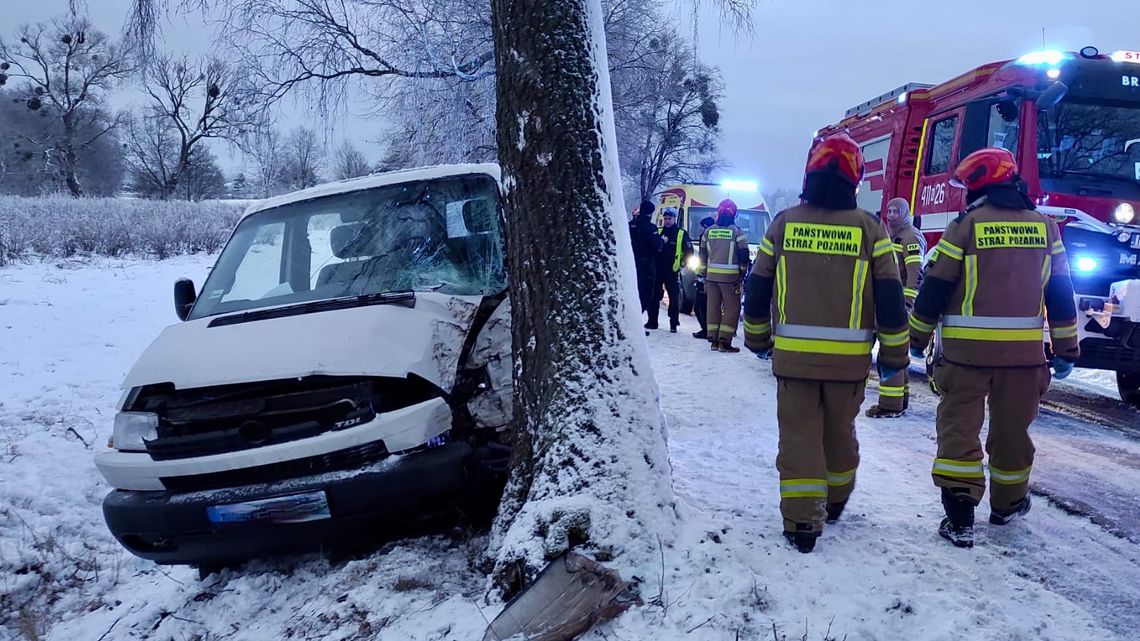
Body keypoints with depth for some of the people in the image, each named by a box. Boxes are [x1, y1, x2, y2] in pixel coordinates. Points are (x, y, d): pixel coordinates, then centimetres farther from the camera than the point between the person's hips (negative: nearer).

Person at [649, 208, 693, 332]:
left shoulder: (682, 234, 1)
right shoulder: (658, 231, 9)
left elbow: (689, 251, 2)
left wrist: (682, 262, -5)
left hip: (672, 271, -2)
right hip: (657, 269, 3)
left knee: (674, 297, -1)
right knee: (654, 295, 5)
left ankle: (674, 324, 5)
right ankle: (652, 321, 13)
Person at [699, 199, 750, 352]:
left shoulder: (708, 231, 7)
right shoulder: (737, 232, -6)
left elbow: (703, 255, 13)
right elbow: (744, 255, -6)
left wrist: (703, 273, 20)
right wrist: (743, 272, 6)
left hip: (711, 275, 4)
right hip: (730, 276, -4)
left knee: (713, 306, 11)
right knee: (731, 308, 1)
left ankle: (713, 340, 12)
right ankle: (724, 341, -5)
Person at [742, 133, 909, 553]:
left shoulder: (783, 224, -1)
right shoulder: (870, 229, -4)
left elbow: (758, 288, 6)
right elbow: (890, 298, -3)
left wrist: (757, 338, 20)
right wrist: (893, 355, 7)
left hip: (793, 355, 0)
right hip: (849, 359, 1)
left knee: (798, 436, 5)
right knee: (840, 433, 19)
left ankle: (801, 522, 2)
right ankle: (834, 503, 36)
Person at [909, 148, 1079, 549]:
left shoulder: (966, 225, -5)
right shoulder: (1044, 227, 7)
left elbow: (934, 288, -4)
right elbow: (1061, 294, 9)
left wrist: (917, 338, 8)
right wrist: (1067, 349, 16)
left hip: (967, 348, -4)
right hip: (1024, 351, 4)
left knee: (959, 427, 2)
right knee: (1012, 428, 17)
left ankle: (960, 516, -4)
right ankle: (1007, 504, 33)